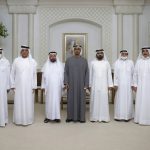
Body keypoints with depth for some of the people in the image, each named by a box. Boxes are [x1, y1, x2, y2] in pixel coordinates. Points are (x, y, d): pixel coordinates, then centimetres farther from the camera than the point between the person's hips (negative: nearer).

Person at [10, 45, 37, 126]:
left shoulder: (32, 61, 3)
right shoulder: (16, 61, 3)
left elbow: (34, 75, 3)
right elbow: (12, 74, 5)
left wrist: (33, 86, -1)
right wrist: (13, 86, 0)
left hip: (28, 86, 0)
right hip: (18, 86, 0)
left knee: (28, 103, 3)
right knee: (18, 103, 3)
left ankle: (28, 120, 14)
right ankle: (18, 120, 15)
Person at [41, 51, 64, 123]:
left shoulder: (60, 65, 5)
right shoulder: (46, 65, 5)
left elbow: (62, 75, 5)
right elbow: (43, 76, 5)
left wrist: (62, 85, -1)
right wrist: (43, 86, 0)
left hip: (57, 87, 0)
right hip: (48, 86, 0)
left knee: (56, 101, 2)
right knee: (49, 101, 3)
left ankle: (56, 116, 9)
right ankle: (48, 116, 10)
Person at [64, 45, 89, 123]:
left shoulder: (84, 60, 5)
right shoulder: (69, 60, 5)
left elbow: (87, 73, 3)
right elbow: (66, 72, 3)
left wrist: (86, 84, -5)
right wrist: (66, 83, -7)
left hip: (81, 84, 0)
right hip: (71, 83, 0)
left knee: (81, 100, 4)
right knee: (71, 100, 3)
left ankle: (81, 117, 12)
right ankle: (70, 117, 12)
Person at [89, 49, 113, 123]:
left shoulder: (106, 63, 5)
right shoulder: (92, 63, 6)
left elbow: (109, 74, 3)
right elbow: (90, 74, 7)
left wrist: (110, 85, -3)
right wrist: (90, 85, 3)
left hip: (104, 85, 0)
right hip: (95, 85, 0)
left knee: (104, 100, 1)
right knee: (95, 100, 2)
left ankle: (104, 117, 8)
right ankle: (94, 117, 8)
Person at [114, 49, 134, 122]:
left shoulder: (131, 62, 6)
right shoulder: (117, 62, 4)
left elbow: (133, 74, 5)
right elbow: (115, 74, 1)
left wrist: (132, 84, 1)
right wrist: (115, 84, -5)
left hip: (128, 84, 1)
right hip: (120, 84, 0)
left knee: (128, 100, 1)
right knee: (119, 99, 0)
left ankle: (127, 116, 9)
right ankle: (119, 115, 8)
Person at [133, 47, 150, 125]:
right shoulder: (138, 61, 5)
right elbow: (135, 74, 7)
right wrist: (135, 85, 2)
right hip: (140, 86, 2)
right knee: (140, 102, 4)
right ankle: (139, 119, 14)